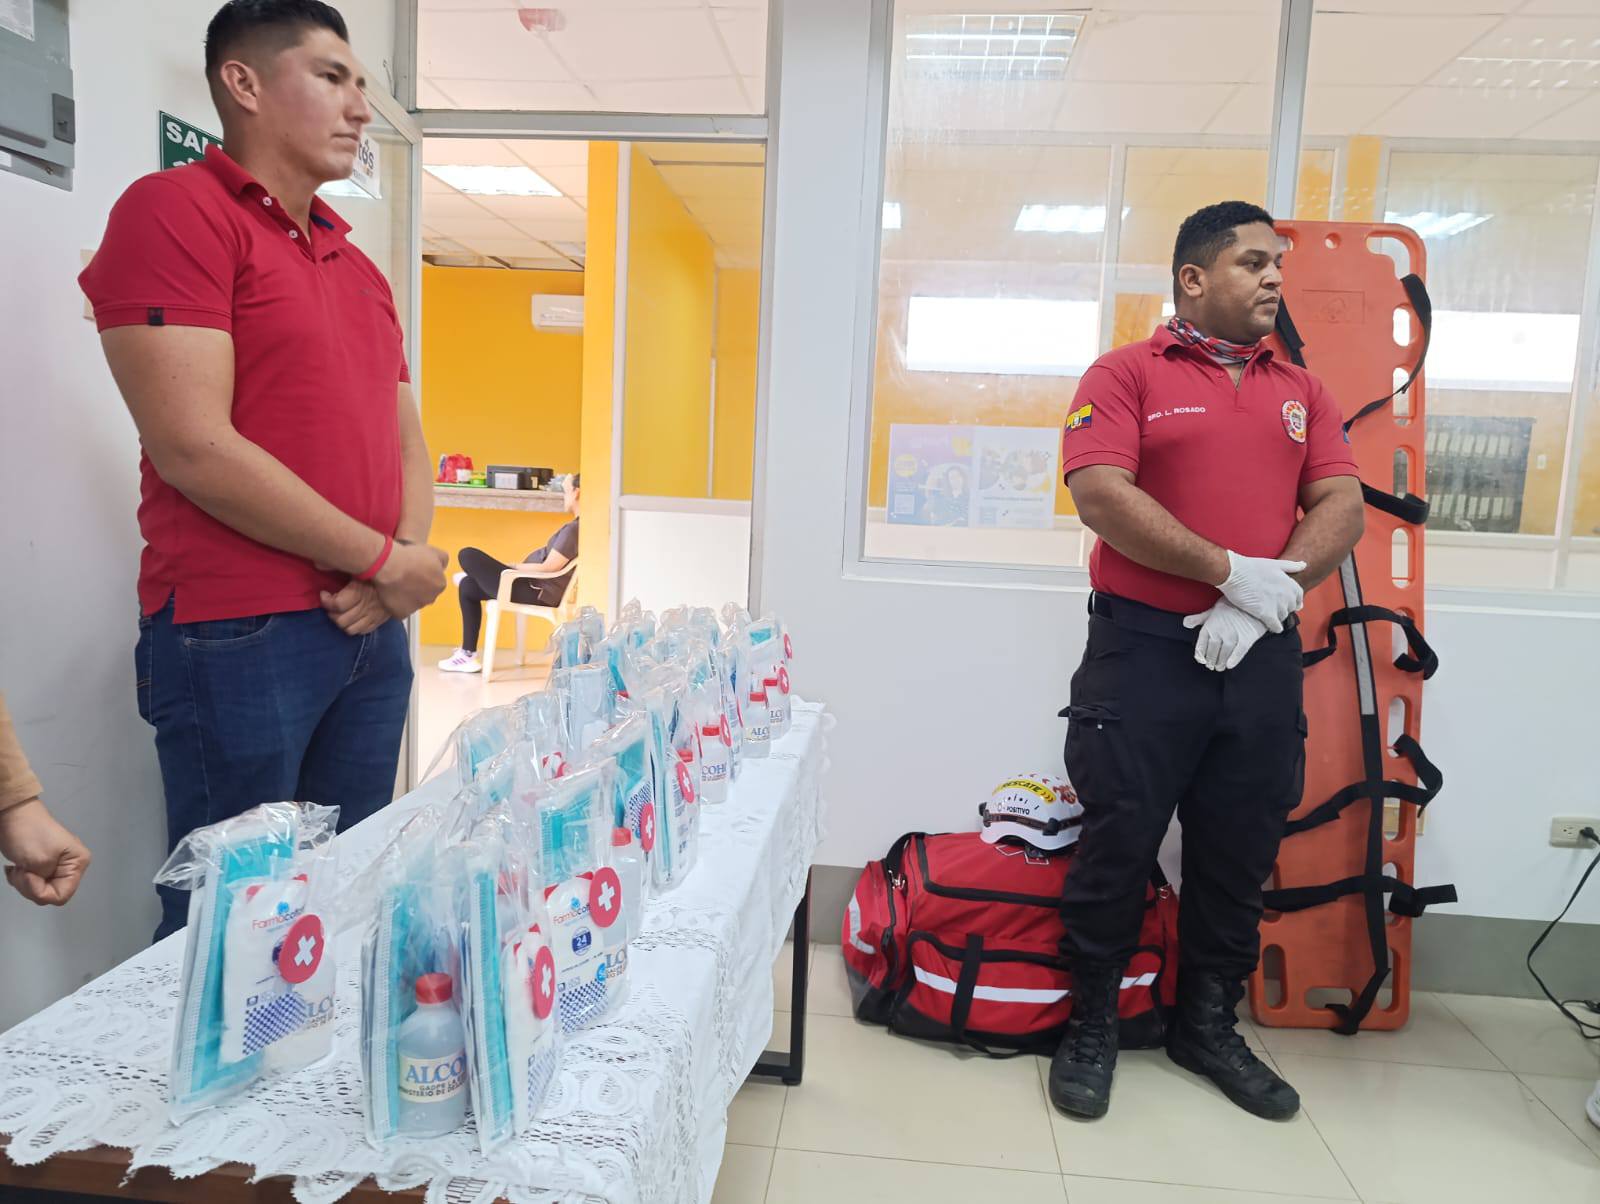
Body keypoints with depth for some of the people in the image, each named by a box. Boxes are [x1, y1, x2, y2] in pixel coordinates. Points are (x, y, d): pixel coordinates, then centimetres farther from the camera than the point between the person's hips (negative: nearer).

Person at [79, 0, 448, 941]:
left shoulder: (357, 268, 17)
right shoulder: (176, 211, -6)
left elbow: (406, 442, 18)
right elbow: (195, 448, -16)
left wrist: (407, 556, -2)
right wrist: (383, 562, -10)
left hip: (371, 631, 7)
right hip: (238, 639, -7)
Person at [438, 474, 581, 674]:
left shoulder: (574, 528, -21)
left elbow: (548, 568, -22)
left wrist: (513, 567, -8)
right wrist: (518, 567, 9)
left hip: (539, 594, -10)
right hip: (537, 588, 10)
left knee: (468, 556, -5)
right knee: (467, 587, 18)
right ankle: (468, 654, 21)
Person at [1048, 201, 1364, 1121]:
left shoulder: (1301, 390, 15)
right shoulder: (1128, 375, -1)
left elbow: (1342, 508, 6)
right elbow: (1100, 494, -14)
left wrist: (1272, 594, -10)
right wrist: (1231, 572, -15)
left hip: (1261, 656, 5)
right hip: (1144, 648, -4)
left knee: (1239, 854, 13)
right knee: (1119, 847, 3)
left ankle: (1210, 1027, 33)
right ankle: (1092, 1027, 23)